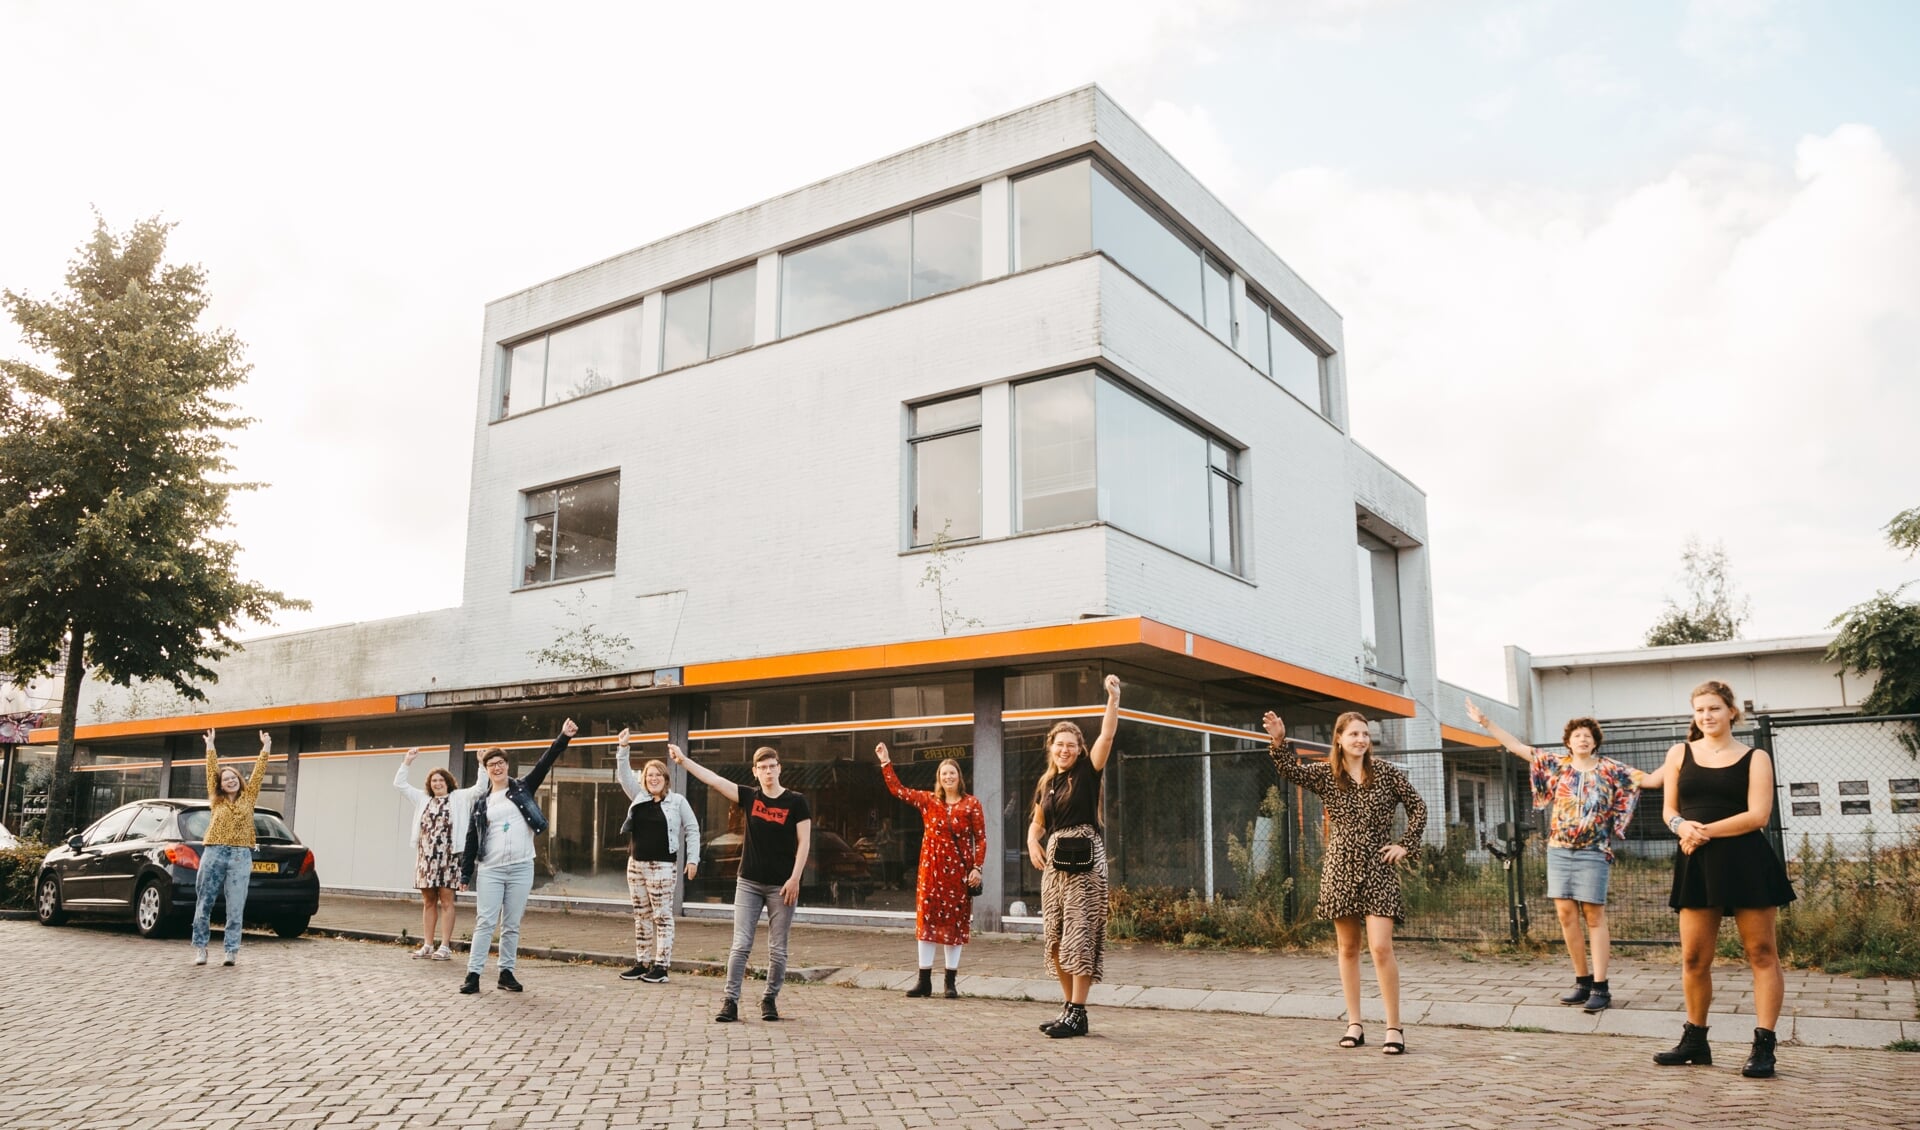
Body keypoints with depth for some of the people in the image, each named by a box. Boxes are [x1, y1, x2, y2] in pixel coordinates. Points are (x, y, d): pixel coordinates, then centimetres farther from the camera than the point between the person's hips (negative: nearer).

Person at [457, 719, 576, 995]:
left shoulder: (522, 788, 6)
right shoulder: (481, 800, 9)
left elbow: (544, 763, -4)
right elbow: (472, 839, 10)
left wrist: (564, 737, -15)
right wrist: (465, 873, 6)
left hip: (521, 868, 0)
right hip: (490, 870, 0)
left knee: (512, 925, 6)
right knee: (485, 923, -3)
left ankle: (507, 972, 15)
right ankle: (473, 974, 1)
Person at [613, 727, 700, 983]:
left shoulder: (677, 801, -2)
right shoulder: (639, 797, 10)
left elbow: (692, 830, -1)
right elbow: (624, 775, 4)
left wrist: (693, 859, -9)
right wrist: (623, 749, -10)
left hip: (662, 866, -5)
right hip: (636, 864, 6)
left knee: (662, 916, -3)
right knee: (641, 916, 10)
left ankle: (660, 966, -2)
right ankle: (641, 964, 16)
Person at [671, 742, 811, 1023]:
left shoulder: (795, 802, -4)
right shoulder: (749, 797, 3)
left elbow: (803, 842, -5)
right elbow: (712, 779, -1)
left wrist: (795, 879, -11)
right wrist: (683, 760, -7)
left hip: (782, 886, -2)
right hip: (748, 883, 2)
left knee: (777, 949, 6)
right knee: (740, 945, -1)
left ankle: (770, 1000, 20)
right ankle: (731, 1002, 2)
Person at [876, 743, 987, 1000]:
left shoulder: (972, 805, 0)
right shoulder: (928, 801, 7)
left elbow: (981, 839, -1)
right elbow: (897, 789, 6)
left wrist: (977, 867, -8)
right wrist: (885, 762, 2)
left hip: (959, 871, -2)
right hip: (931, 869, 2)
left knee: (955, 922, 3)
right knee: (927, 920, 2)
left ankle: (950, 982, 12)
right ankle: (924, 981, 9)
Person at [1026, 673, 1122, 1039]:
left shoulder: (1088, 773, -1)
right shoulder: (1046, 784, 13)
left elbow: (1107, 736, -14)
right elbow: (1037, 822, 23)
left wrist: (1113, 698, -23)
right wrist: (1032, 841, 1)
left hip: (1085, 861, -6)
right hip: (1054, 862, 6)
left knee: (1079, 935, -9)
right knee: (1055, 938, 8)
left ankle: (1078, 1014, -5)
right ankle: (1068, 1006, 19)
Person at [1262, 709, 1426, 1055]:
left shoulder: (1386, 773, 1)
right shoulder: (1325, 775, 3)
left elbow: (1417, 807, 8)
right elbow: (1290, 770, -12)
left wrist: (1405, 845, 0)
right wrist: (1280, 741, -29)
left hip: (1378, 869, -2)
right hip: (1341, 868, 2)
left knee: (1380, 947, -12)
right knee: (1347, 948, 8)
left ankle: (1394, 1028, -3)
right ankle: (1354, 1024, 17)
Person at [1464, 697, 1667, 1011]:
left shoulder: (1610, 770, 2)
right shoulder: (1557, 764, 8)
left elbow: (1651, 780, -1)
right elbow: (1518, 747, 8)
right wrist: (1486, 723, 5)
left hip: (1593, 853, -3)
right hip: (1559, 850, 3)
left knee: (1594, 916, -3)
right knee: (1566, 914, 2)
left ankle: (1601, 988, -1)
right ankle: (1583, 981, 13)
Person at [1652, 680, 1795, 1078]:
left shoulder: (1755, 758, 3)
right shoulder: (1680, 754, 11)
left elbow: (1758, 815, -8)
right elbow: (1670, 811, 12)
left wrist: (1705, 831, -12)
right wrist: (1682, 826, -10)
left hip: (1747, 863, -2)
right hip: (1698, 865, 3)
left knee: (1761, 953, 0)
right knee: (1693, 958, 5)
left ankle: (1763, 1046, 5)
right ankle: (1695, 1040, 19)